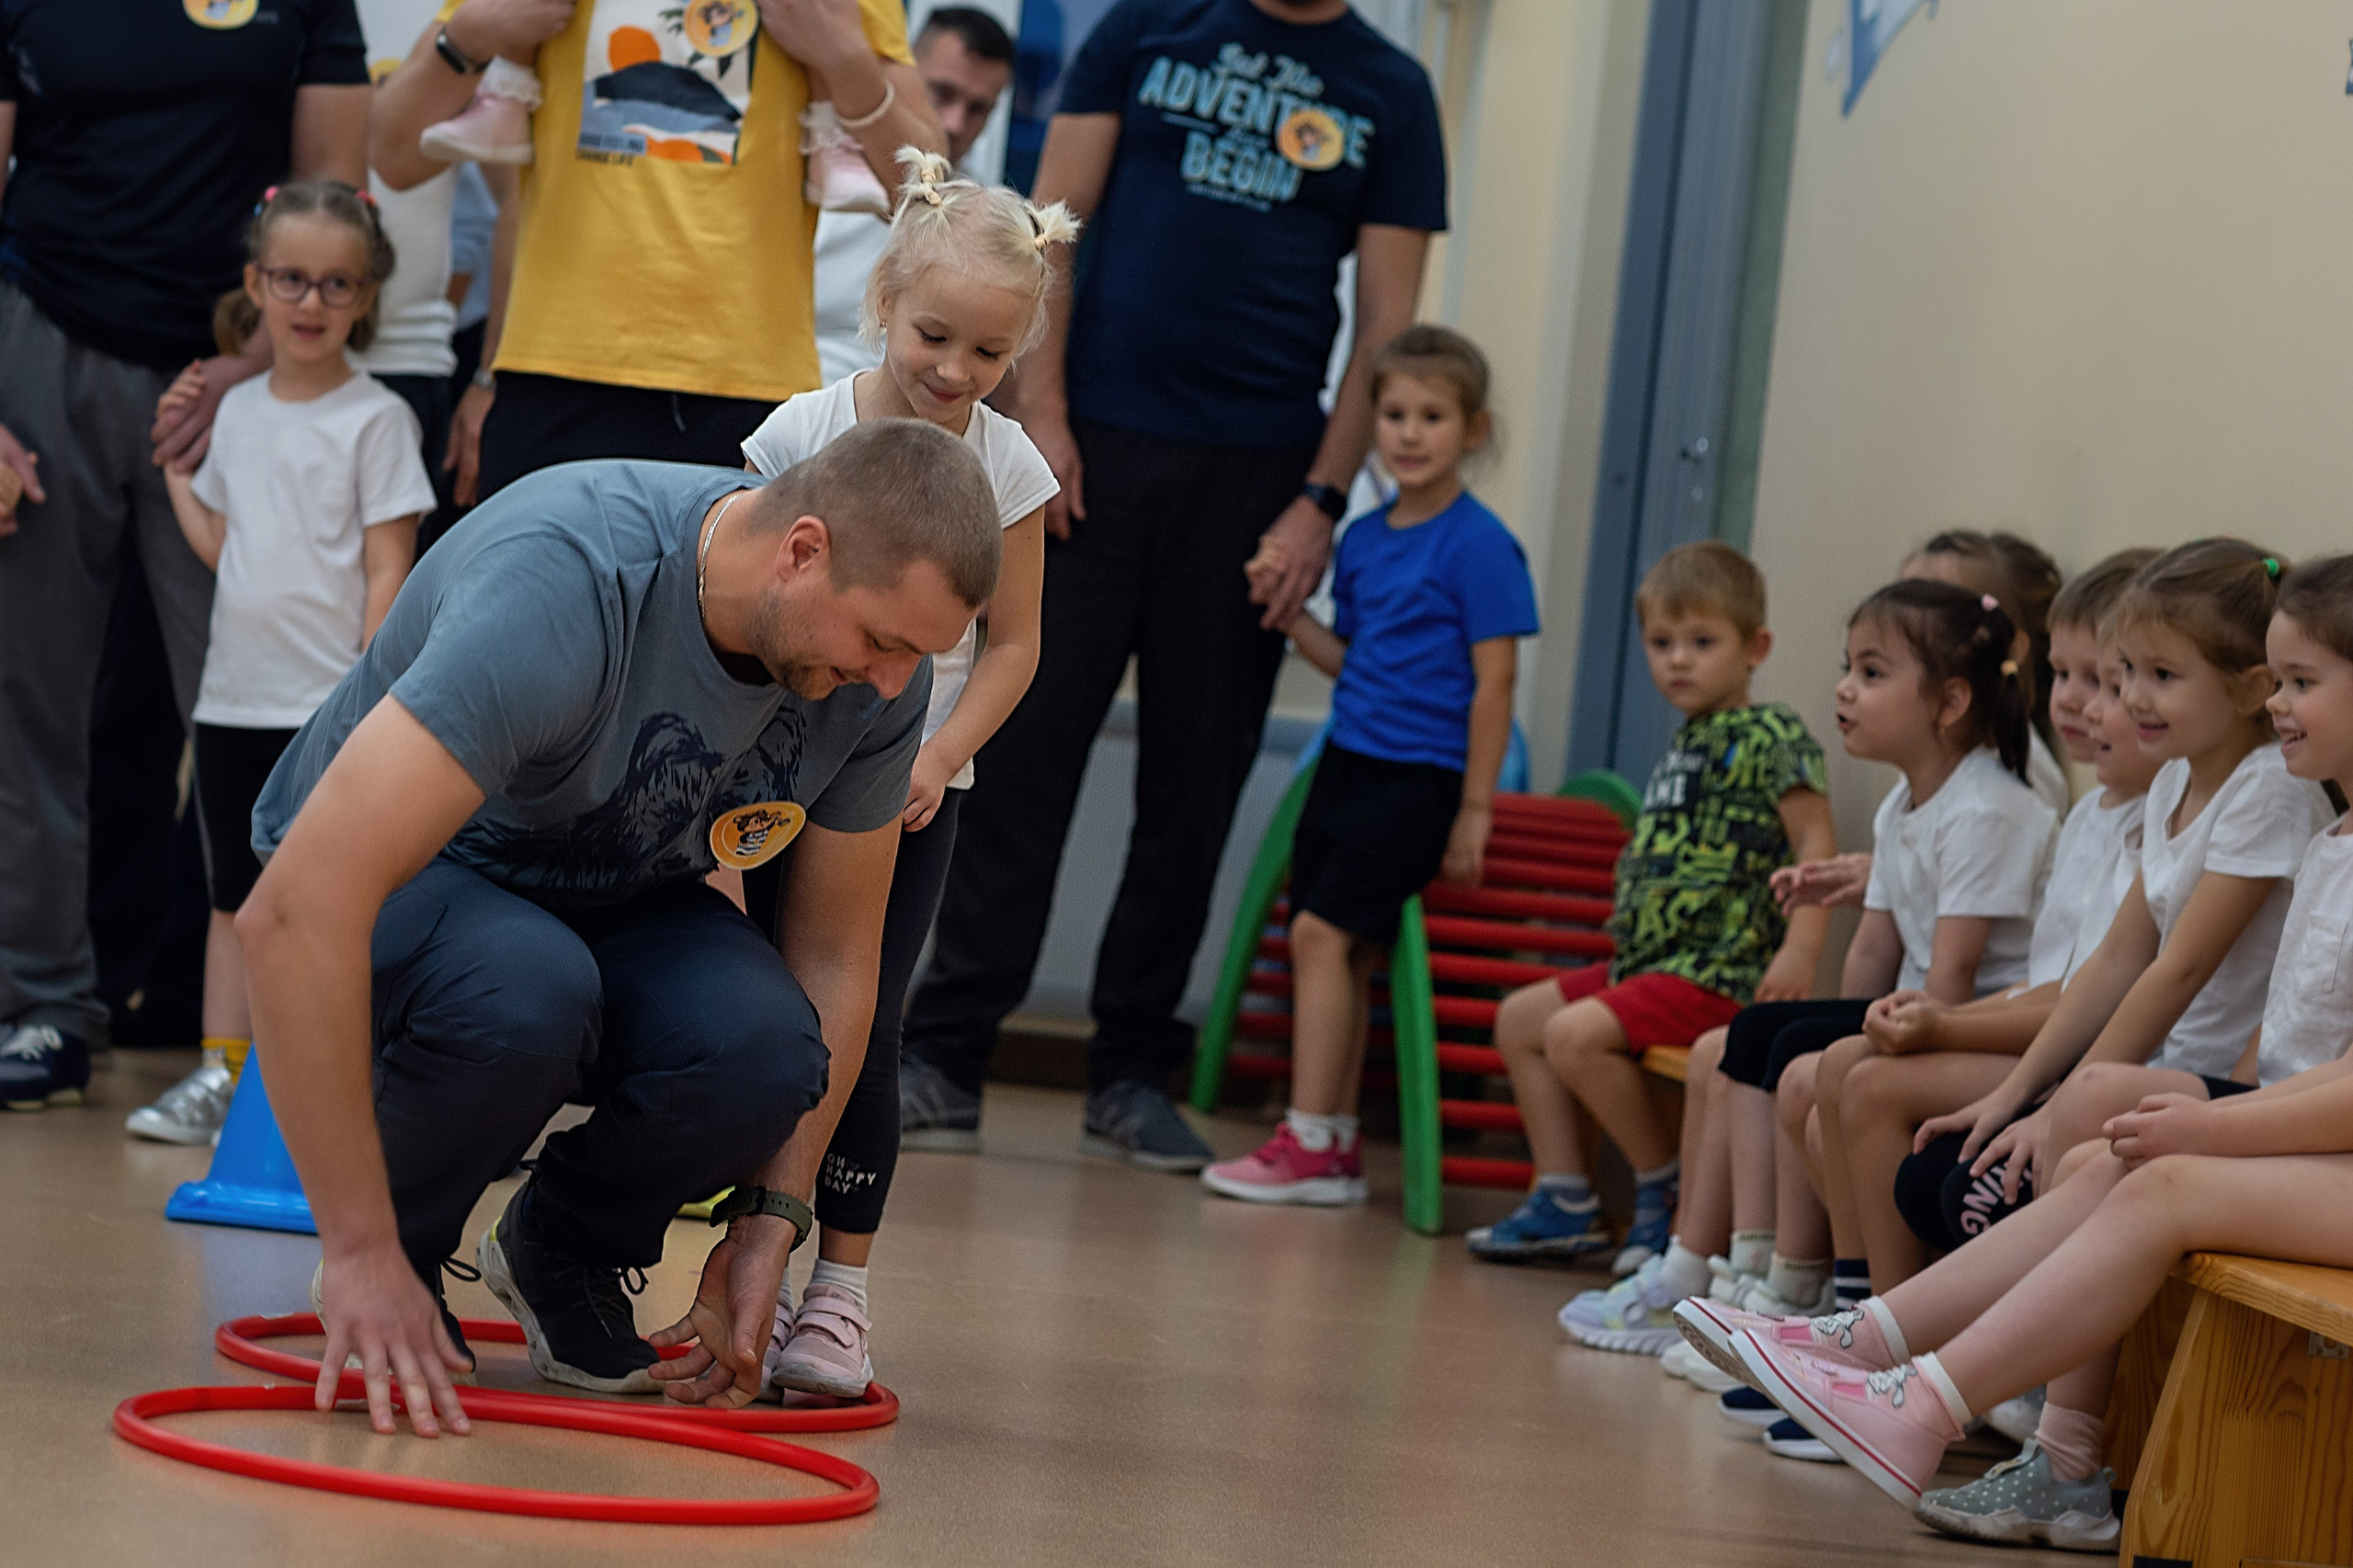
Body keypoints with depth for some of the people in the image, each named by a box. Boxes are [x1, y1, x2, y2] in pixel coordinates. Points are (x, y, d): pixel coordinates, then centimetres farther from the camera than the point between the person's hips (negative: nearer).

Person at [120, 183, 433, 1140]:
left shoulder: (375, 418, -6)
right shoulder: (239, 410, 11)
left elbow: (388, 570, -9)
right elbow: (222, 547, 16)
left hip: (330, 703, -6)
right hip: (236, 693, 6)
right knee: (235, 891, 10)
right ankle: (219, 1073, 15)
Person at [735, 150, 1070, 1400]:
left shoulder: (1006, 467, -4)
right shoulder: (802, 432, -7)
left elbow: (1010, 644, 1)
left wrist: (938, 758, -11)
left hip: (913, 785, 0)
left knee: (862, 1027, -2)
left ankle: (841, 1289, 5)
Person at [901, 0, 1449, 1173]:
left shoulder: (1390, 95, 8)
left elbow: (1387, 324, 5)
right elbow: (1055, 221, 4)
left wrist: (1322, 500, -4)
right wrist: (1039, 407, -7)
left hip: (1256, 478, 1)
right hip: (1095, 446, -1)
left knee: (1194, 790, 5)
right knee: (1022, 757, -2)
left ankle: (1132, 1074, 14)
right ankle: (945, 1054, 3)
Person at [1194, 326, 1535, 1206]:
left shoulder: (1479, 545, -10)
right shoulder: (1362, 539, 11)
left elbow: (1493, 683, -10)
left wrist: (1474, 812, -12)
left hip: (1419, 778, -7)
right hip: (1348, 761, 7)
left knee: (1323, 930, -13)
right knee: (1347, 952, 7)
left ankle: (1310, 1143, -10)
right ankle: (1335, 1146, 14)